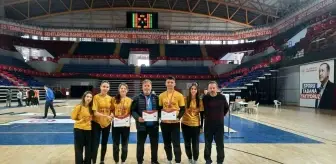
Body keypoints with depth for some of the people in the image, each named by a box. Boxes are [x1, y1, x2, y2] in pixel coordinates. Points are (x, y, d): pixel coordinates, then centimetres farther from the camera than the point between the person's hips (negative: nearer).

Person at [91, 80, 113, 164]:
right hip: (96, 123, -4)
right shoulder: (96, 97, -11)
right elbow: (95, 113, -16)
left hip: (107, 123, 5)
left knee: (104, 144, 17)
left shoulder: (110, 98, 1)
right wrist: (105, 116, -28)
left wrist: (111, 115, -12)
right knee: (95, 144, -2)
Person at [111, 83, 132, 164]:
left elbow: (131, 112, 2)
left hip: (126, 125, 0)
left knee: (125, 145, 11)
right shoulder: (114, 99, 2)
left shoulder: (130, 100, 1)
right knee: (115, 144, 9)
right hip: (116, 124, 0)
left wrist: (129, 120, -11)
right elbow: (112, 110, 3)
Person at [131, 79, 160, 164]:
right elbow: (133, 110, -3)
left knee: (154, 143, 13)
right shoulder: (137, 98, -2)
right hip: (142, 124, -2)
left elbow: (160, 109, 8)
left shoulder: (156, 98, 4)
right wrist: (137, 117, -19)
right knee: (140, 144, 9)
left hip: (154, 125, 2)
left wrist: (158, 116, -11)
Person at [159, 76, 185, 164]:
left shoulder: (179, 95, -4)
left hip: (175, 123, -3)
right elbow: (159, 108, 11)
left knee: (176, 143, 0)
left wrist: (178, 117, -18)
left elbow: (182, 109, -2)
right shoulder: (161, 95, 4)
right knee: (166, 143, 14)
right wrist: (160, 117, -7)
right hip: (164, 123, 3)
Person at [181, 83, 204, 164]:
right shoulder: (185, 99, -5)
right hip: (185, 124, 1)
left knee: (195, 144, 7)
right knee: (187, 144, 13)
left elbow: (201, 114, 0)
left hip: (196, 125, 0)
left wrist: (201, 126, 1)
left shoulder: (199, 101, -4)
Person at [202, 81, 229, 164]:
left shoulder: (222, 97, -7)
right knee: (208, 144, 13)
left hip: (219, 124, 0)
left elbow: (226, 108, 10)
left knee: (220, 144, 10)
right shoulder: (205, 98, -9)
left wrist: (221, 115, 8)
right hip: (208, 124, 0)